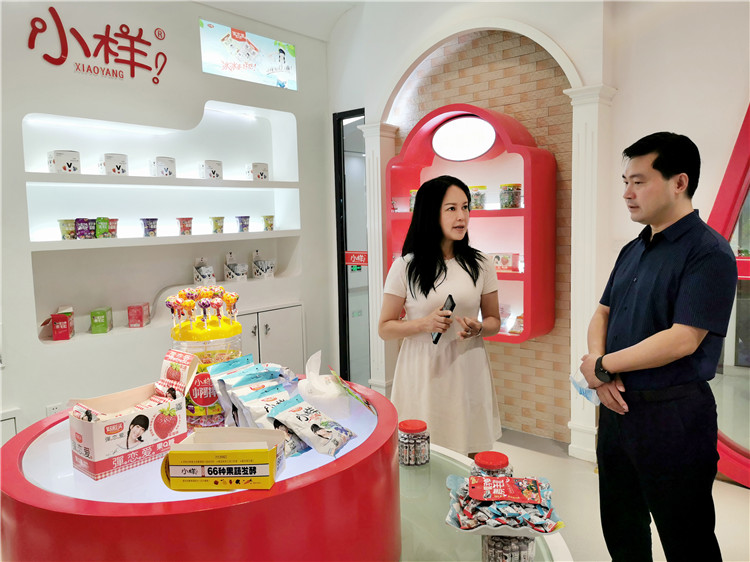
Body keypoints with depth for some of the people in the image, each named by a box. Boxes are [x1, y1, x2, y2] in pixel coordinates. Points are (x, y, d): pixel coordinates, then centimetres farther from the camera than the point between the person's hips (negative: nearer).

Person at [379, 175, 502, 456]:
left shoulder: (480, 265, 4)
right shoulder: (405, 267, -3)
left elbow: (494, 320, 13)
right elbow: (384, 328, 1)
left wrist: (478, 328, -9)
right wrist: (424, 324, -15)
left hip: (467, 372, 2)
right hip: (423, 373, -2)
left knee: (472, 459, 6)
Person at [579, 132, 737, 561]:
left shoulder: (708, 252, -15)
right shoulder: (633, 250, 10)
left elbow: (682, 340, -23)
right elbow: (603, 313, 12)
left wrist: (602, 366, -14)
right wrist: (600, 368, -7)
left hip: (672, 413, -7)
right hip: (618, 405, 8)